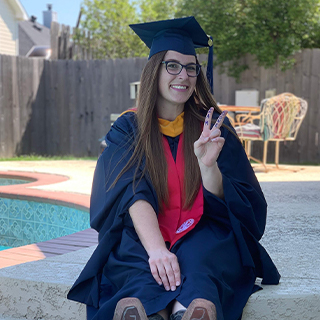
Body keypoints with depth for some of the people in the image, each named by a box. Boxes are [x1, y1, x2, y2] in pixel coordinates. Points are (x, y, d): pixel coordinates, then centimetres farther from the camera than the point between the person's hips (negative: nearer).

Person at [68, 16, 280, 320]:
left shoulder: (213, 127, 6)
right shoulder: (128, 128, 5)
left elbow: (223, 207, 0)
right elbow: (133, 196, -12)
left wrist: (208, 164, -21)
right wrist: (156, 250, -31)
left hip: (202, 236, 0)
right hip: (142, 239, 0)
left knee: (198, 255, -36)